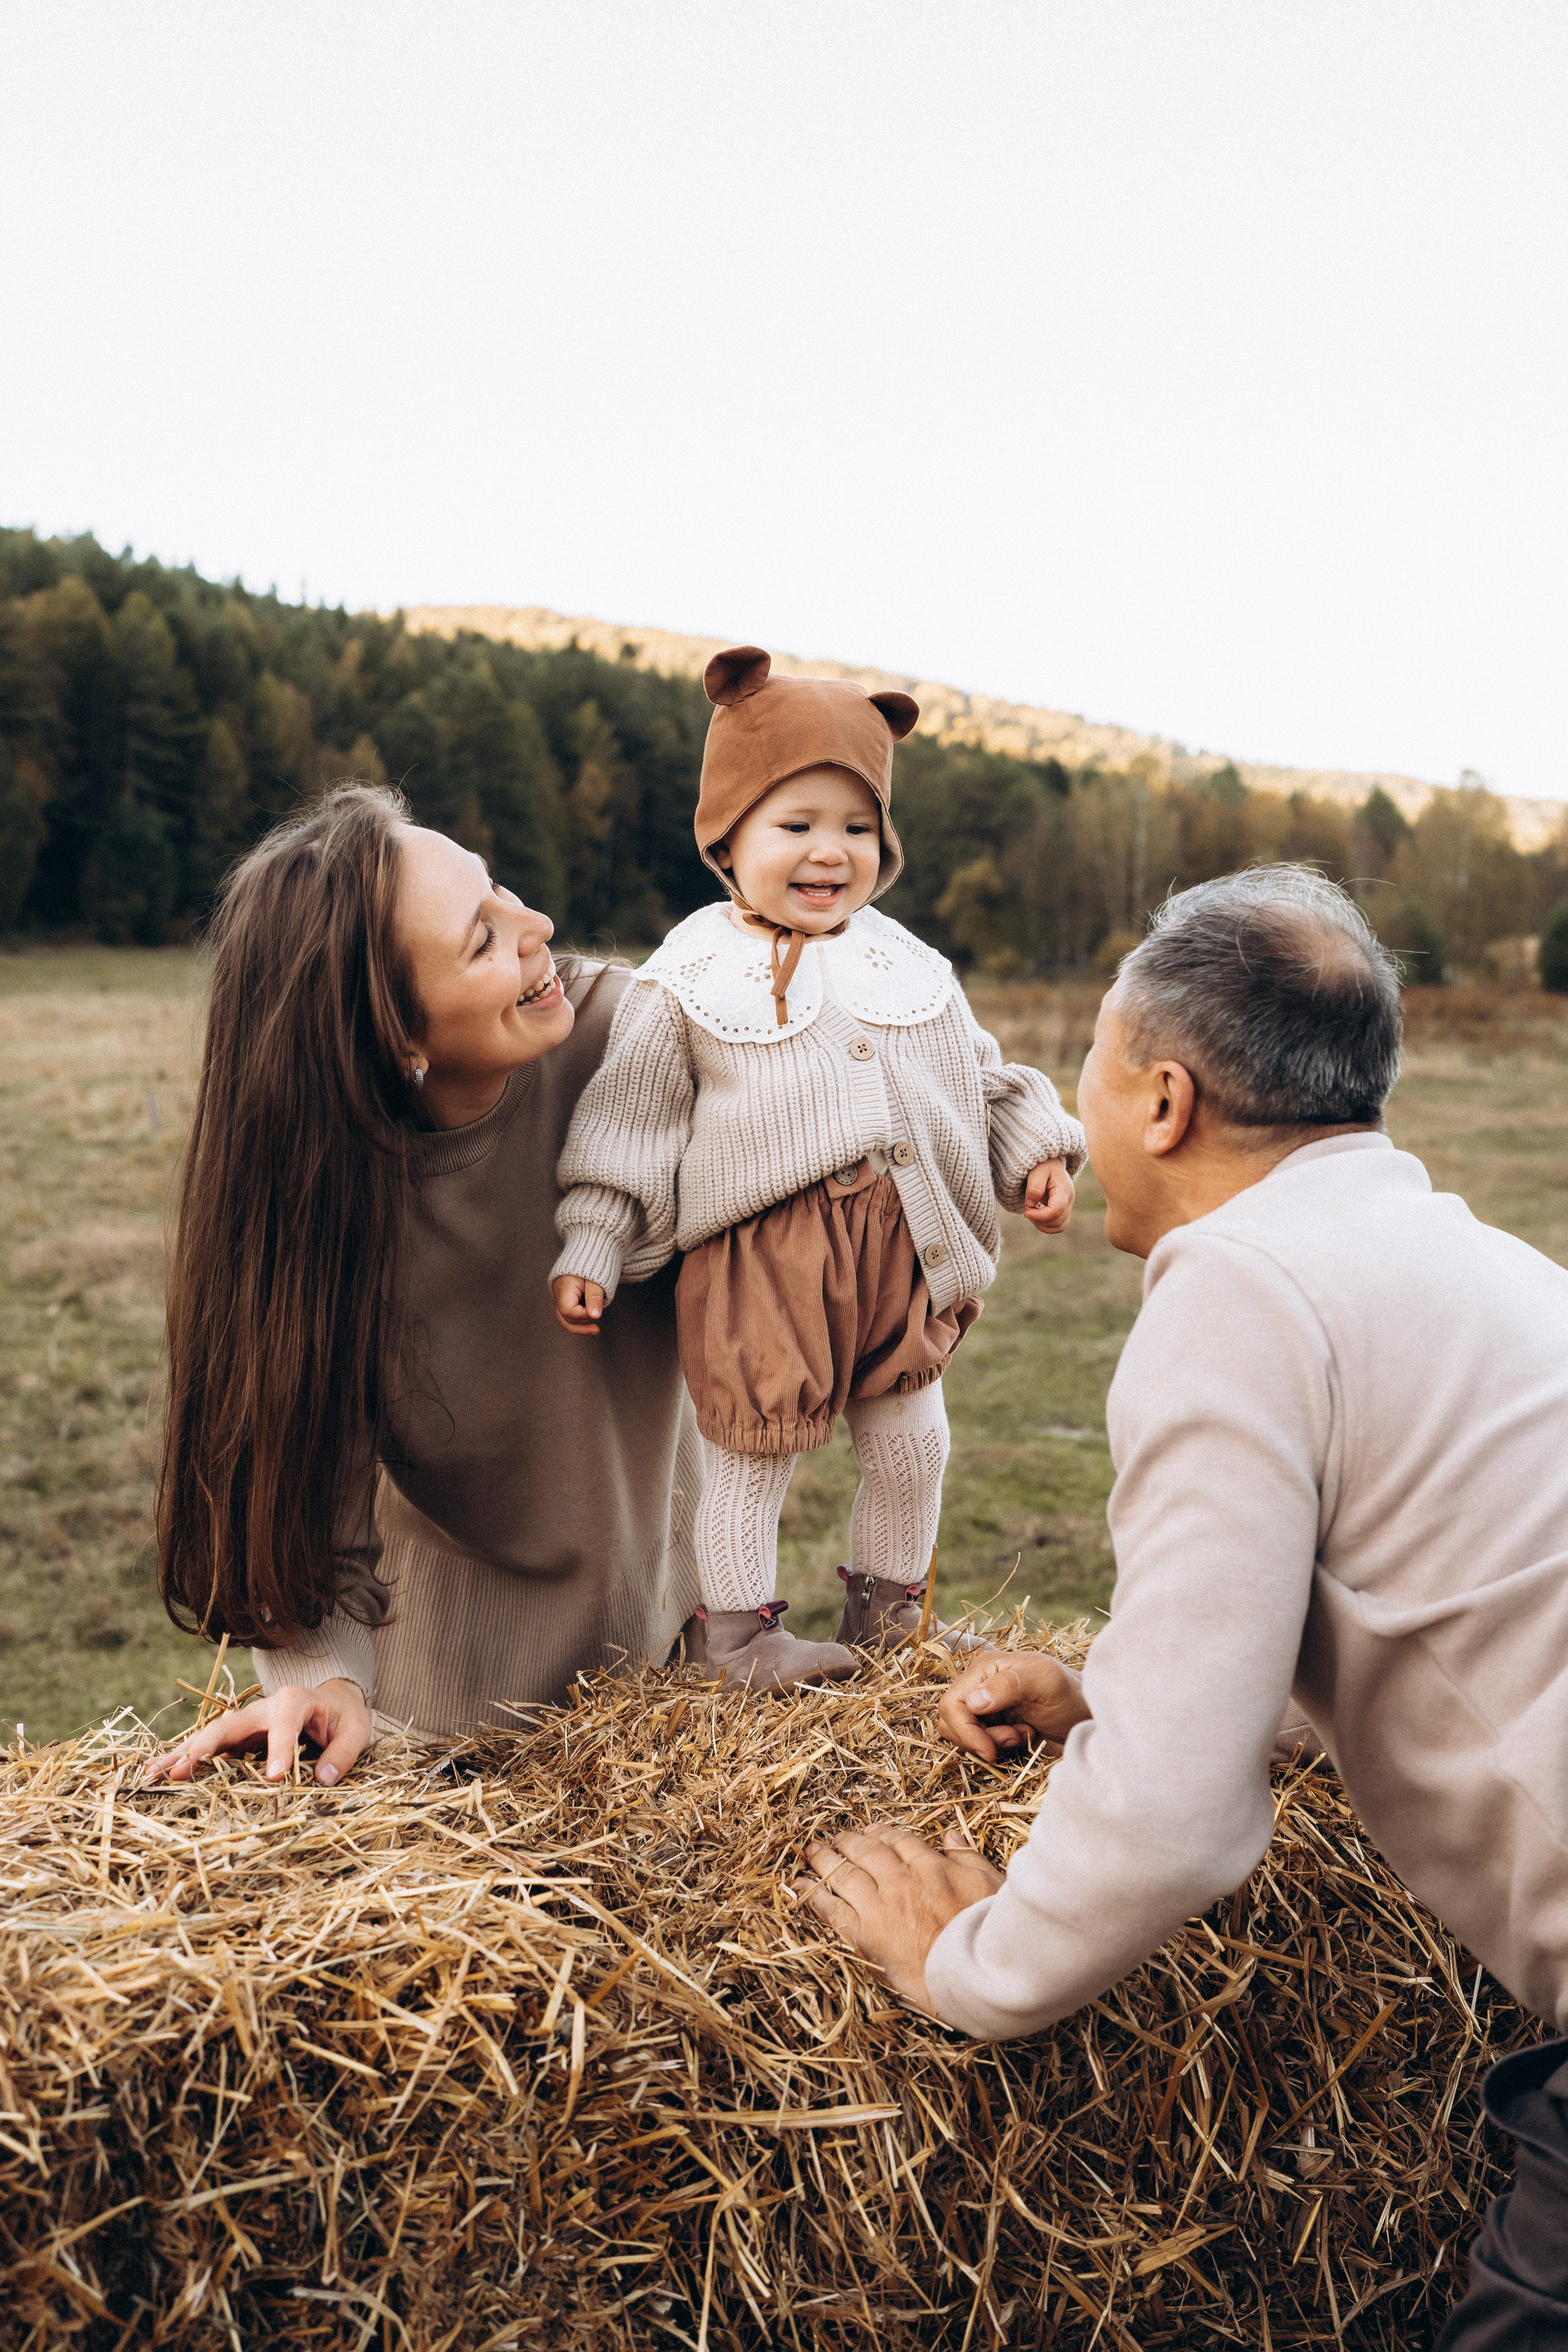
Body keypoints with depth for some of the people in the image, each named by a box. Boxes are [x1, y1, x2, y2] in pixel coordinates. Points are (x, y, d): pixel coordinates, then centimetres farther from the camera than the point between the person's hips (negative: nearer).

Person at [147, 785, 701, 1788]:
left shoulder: (619, 1030, -25)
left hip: (660, 1550, 2)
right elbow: (312, 1472, -22)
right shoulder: (315, 1182, -27)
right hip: (459, 1600, -2)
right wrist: (325, 1673, -37)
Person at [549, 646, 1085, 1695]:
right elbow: (628, 1122, -1)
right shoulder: (692, 975, -3)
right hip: (759, 1254, -4)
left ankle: (889, 1610, 36)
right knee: (758, 1450, 4)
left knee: (911, 1446, 14)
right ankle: (736, 1625, 24)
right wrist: (591, 1248, -4)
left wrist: (1037, 1153, 9)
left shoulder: (903, 963, 10)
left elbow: (979, 1071, 20)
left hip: (901, 1245, 5)